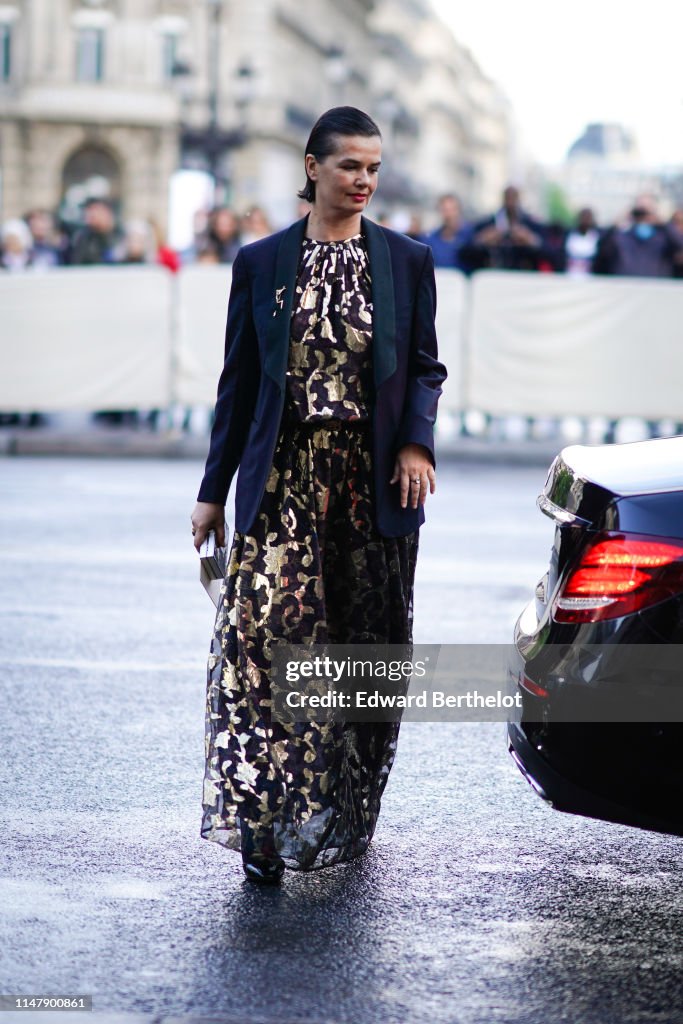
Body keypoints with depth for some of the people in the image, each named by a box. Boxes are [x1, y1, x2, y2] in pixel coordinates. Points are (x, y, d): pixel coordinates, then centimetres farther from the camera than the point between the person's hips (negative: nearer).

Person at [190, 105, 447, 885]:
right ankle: (263, 821, -15)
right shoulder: (261, 262, 5)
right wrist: (213, 490, 6)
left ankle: (346, 815, 22)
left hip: (374, 477, 1)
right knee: (264, 630, -15)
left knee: (366, 644, 7)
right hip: (284, 476, -1)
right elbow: (240, 382, 7)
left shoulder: (407, 261, 5)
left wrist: (417, 442, -10)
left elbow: (425, 366, 9)